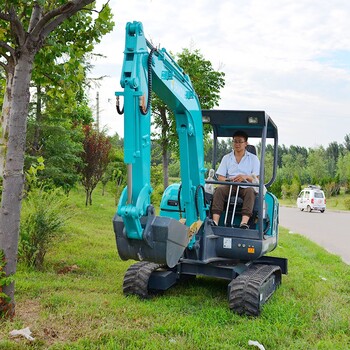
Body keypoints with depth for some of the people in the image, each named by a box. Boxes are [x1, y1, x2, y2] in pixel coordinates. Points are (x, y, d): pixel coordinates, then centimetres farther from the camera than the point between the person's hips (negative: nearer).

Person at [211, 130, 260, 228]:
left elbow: (257, 179, 3)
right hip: (229, 186, 1)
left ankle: (244, 222, -51)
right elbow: (220, 177, 9)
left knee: (250, 191, -35)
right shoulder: (226, 158, 20)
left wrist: (246, 177, -18)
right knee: (219, 189, -31)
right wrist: (229, 180, -14)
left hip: (245, 187, -1)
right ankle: (215, 221, -43)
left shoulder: (253, 158, 15)